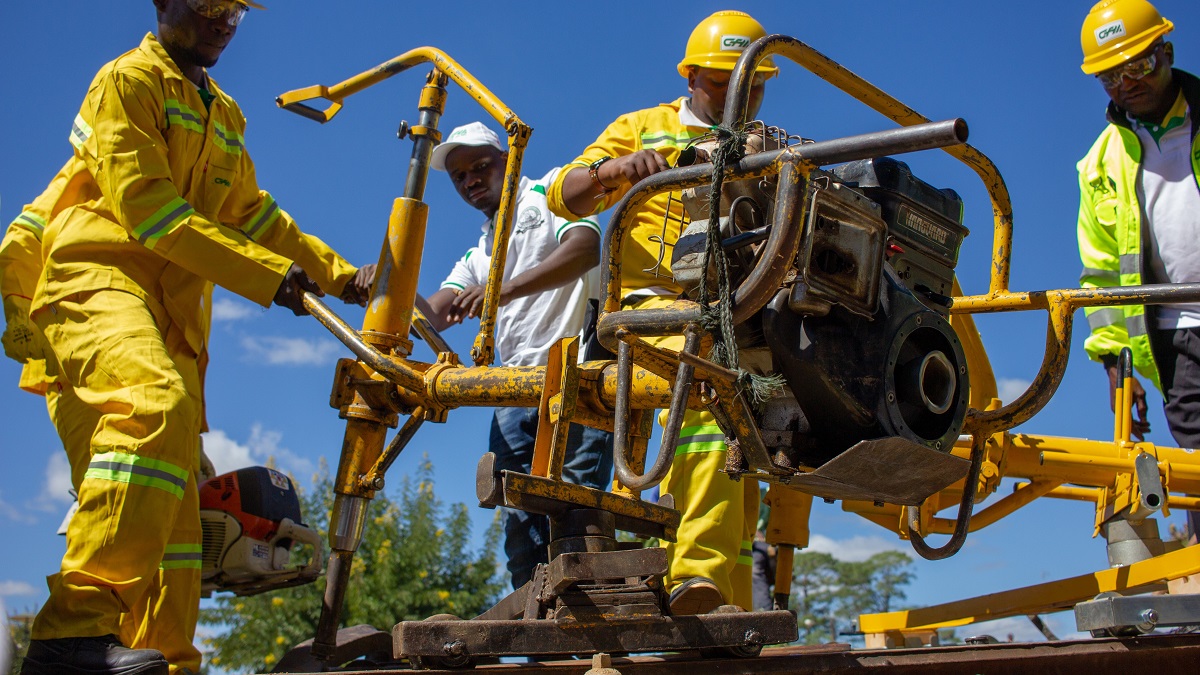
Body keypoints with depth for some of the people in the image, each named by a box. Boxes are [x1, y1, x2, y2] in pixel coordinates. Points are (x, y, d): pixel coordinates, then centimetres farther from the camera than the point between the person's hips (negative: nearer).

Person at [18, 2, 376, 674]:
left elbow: (252, 212, 31)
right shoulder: (129, 79, 2)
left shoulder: (224, 114, 29)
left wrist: (340, 274, 22)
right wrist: (267, 272, -13)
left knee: (174, 501, 4)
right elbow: (142, 203, -10)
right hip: (100, 277, -9)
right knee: (156, 403, -36)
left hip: (175, 311, 9)